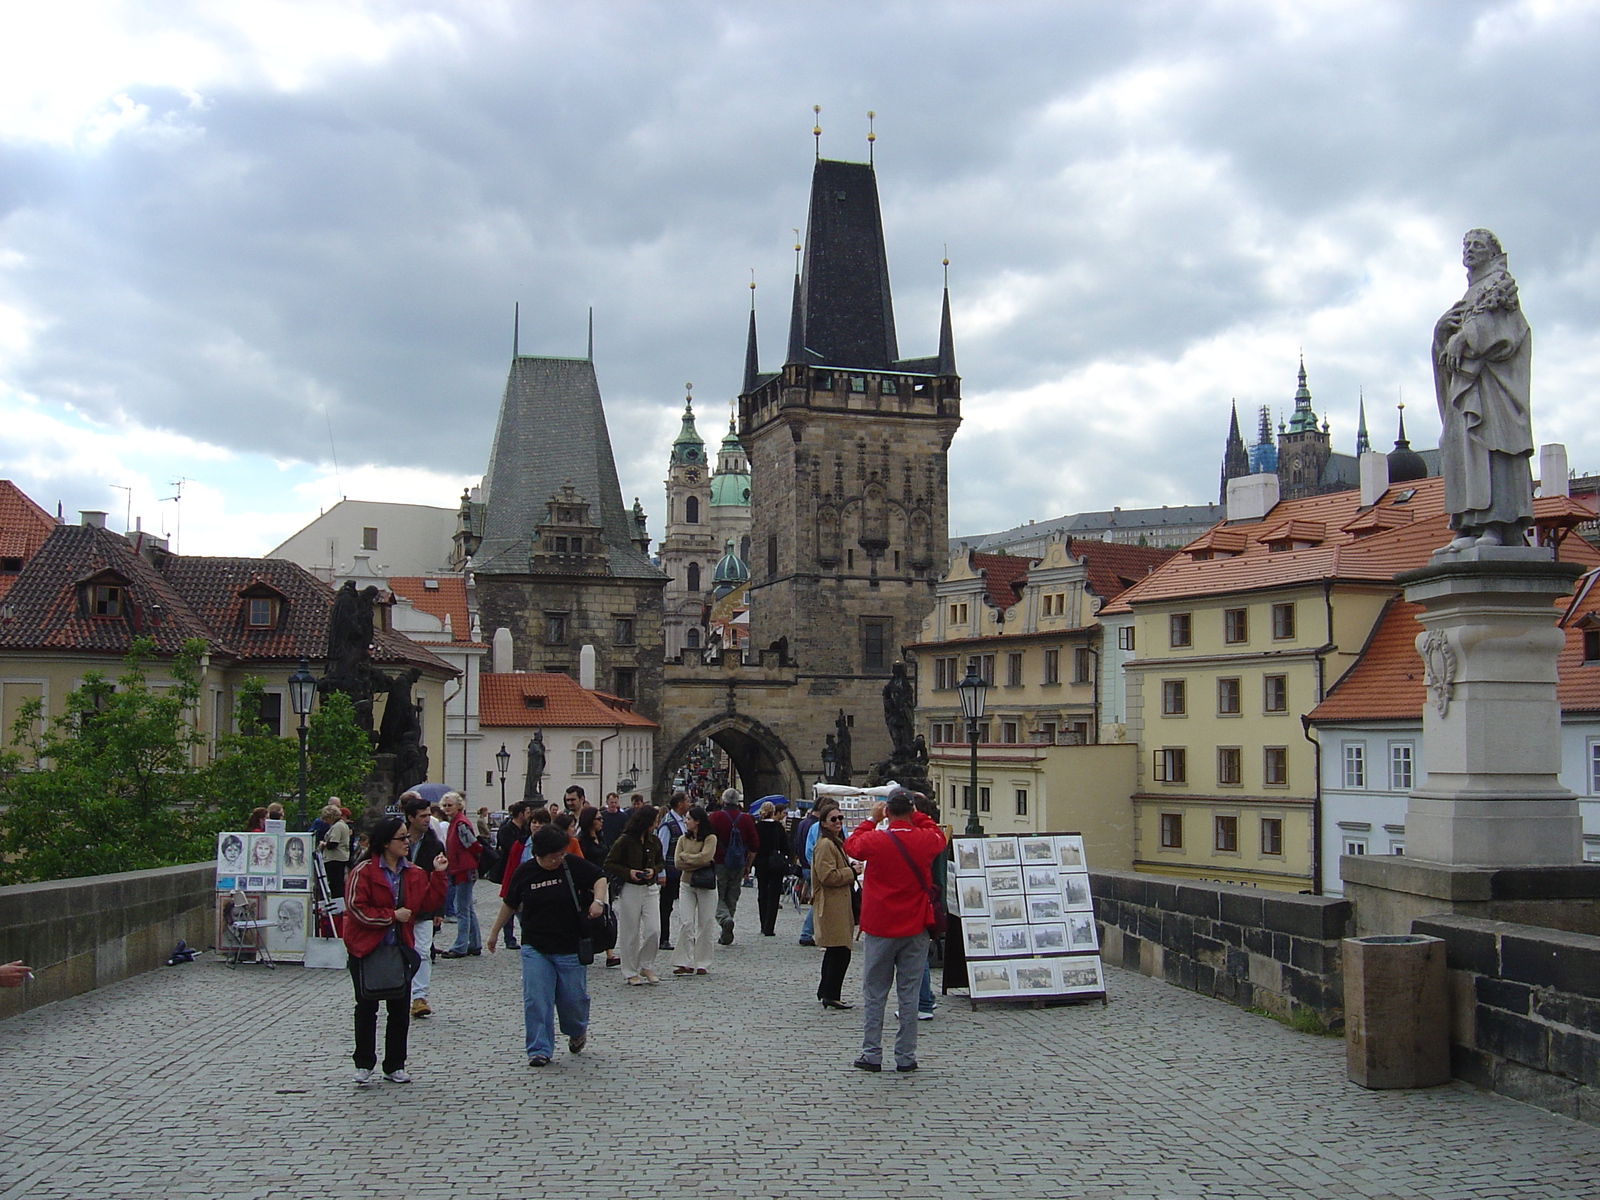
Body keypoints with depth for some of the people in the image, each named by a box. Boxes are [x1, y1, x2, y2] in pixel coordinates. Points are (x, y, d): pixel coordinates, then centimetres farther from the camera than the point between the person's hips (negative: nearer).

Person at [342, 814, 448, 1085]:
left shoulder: (414, 874, 6)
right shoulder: (364, 871, -11)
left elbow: (430, 902, 2)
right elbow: (356, 908, -17)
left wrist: (438, 875, -7)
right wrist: (392, 916, -17)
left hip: (400, 948, 5)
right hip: (366, 948, -4)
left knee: (400, 1009, 6)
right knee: (366, 1008, 5)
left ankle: (395, 1066, 16)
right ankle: (364, 1065, 16)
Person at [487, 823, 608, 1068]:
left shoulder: (573, 864, -6)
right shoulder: (525, 872, -1)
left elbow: (599, 877, 3)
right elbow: (510, 904, 12)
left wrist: (598, 900, -16)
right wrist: (494, 932, 19)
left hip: (570, 948, -1)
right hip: (535, 948, 1)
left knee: (573, 998, 5)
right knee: (536, 999, -6)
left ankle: (577, 1032, 36)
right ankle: (540, 1050, 4)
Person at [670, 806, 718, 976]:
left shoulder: (710, 838, -4)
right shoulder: (683, 839, 8)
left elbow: (705, 857, -19)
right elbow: (678, 863, -2)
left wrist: (686, 856, -7)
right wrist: (698, 863, -11)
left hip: (706, 885, -3)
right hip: (687, 884, 3)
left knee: (705, 925, 2)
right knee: (685, 923, -6)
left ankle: (702, 963, 9)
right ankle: (685, 963, -4)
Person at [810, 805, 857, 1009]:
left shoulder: (837, 843, 19)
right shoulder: (825, 845, -15)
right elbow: (828, 876, -23)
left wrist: (850, 870, 14)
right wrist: (852, 872, -12)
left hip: (840, 905, 11)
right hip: (832, 906, -11)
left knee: (834, 952, 17)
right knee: (841, 952, -10)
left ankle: (826, 992, 26)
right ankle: (831, 995, -4)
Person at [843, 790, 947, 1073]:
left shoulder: (875, 840, -12)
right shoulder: (926, 840, -6)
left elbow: (851, 845, 10)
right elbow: (939, 835, 19)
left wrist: (871, 819, 16)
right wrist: (916, 816, 21)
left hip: (880, 928, -1)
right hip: (915, 930, 2)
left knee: (874, 994, 7)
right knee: (909, 994, 6)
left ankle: (872, 1055, 8)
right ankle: (906, 1057, 9)